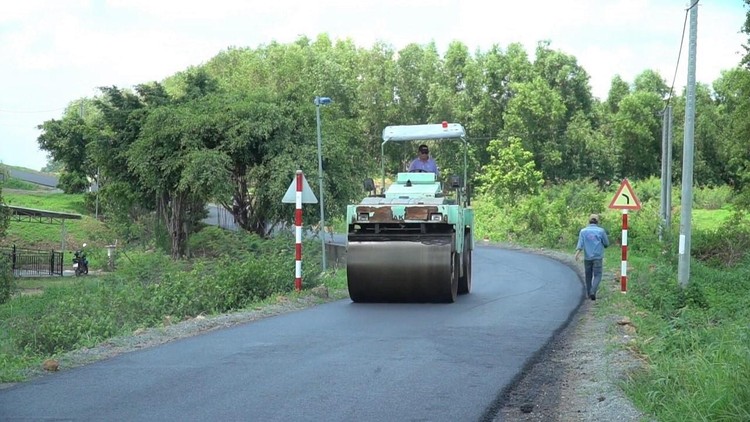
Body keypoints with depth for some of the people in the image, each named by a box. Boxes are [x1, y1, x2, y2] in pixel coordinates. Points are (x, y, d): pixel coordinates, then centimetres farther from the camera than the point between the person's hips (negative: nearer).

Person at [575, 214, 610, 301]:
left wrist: (577, 253, -22)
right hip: (597, 257, -3)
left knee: (588, 276, 14)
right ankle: (593, 292, -21)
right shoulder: (601, 231, -3)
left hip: (587, 257, 3)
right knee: (597, 275, -1)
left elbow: (580, 243, -11)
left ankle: (589, 293, 22)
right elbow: (606, 243, 4)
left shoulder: (583, 231, 2)